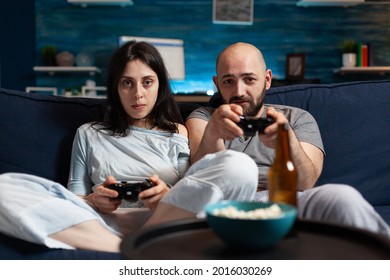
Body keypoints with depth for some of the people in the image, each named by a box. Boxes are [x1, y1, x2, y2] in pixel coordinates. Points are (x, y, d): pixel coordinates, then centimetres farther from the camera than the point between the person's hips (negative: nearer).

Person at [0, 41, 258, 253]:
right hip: (104, 224, 1)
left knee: (238, 166, -27)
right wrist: (92, 201, -7)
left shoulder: (178, 134, 20)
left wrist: (169, 197, -11)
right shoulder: (89, 134, 23)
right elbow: (73, 198, 17)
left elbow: (195, 195, 12)